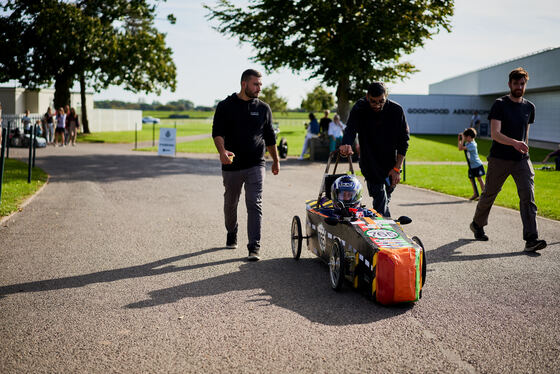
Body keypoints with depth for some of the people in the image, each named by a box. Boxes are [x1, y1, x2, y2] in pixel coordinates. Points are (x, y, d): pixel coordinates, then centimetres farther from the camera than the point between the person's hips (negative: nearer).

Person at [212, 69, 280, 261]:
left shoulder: (263, 108, 9)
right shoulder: (225, 106, 2)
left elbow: (270, 137, 18)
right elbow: (217, 132, -6)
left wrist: (276, 160, 21)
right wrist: (222, 151, -25)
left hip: (255, 165, 0)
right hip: (231, 165, 0)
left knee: (254, 205, -9)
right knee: (230, 203, 15)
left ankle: (254, 247, -10)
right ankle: (231, 234, 40)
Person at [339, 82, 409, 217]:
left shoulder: (396, 110, -10)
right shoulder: (359, 108, -12)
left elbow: (403, 140, -5)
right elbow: (350, 128, -29)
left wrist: (397, 168, -10)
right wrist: (346, 144, -53)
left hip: (390, 164, 2)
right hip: (370, 164, -2)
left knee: (385, 200, 12)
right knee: (380, 198, -13)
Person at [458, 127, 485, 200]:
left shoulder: (472, 144, -23)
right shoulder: (467, 143, 5)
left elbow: (460, 148, -28)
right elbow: (459, 147, 14)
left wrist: (463, 139, -23)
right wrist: (459, 139, 3)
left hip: (477, 165, -9)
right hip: (471, 166, 9)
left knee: (479, 178, -5)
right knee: (471, 179, 11)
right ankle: (475, 194, 20)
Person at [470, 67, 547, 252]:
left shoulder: (529, 107, 11)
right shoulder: (500, 105, -6)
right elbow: (495, 134, -18)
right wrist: (514, 143, -33)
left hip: (522, 160, 4)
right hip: (499, 159, -3)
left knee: (528, 196, -11)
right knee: (489, 194, 9)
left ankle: (531, 239, -15)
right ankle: (477, 225, 35)